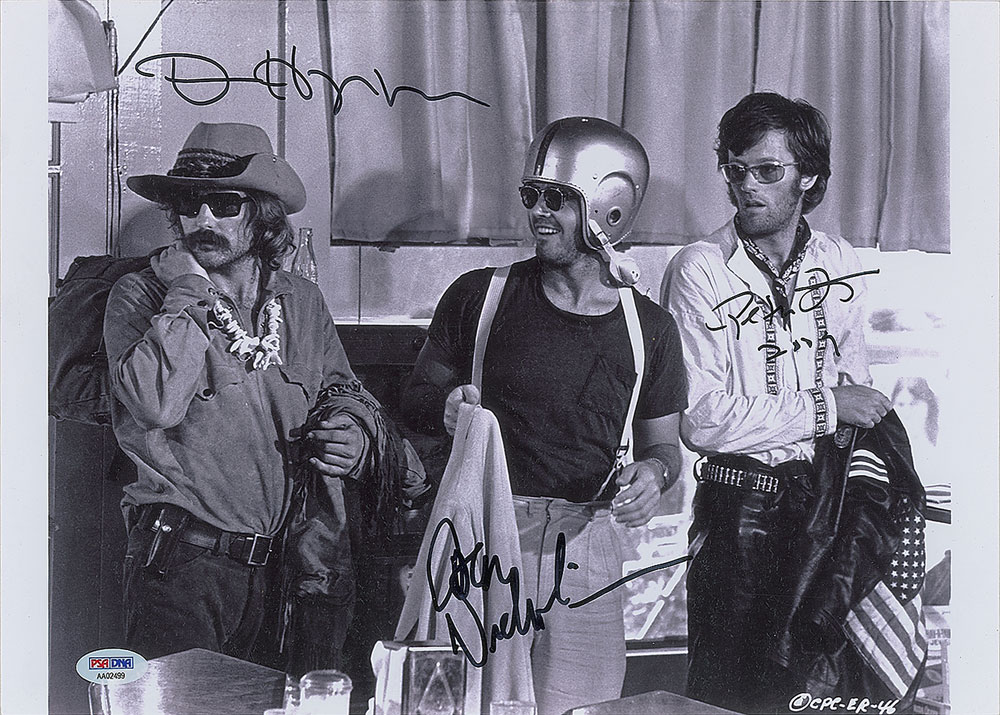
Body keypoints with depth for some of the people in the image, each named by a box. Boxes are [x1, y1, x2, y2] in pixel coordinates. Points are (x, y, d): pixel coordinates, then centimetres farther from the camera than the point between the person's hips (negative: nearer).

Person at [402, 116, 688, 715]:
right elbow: (415, 399, 10)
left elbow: (663, 445, 15)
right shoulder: (479, 296, 3)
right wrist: (445, 407, -12)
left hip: (585, 545, 1)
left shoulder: (649, 328, 6)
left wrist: (653, 474, -8)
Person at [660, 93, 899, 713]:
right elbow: (702, 421, -18)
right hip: (739, 506, -4)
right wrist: (826, 406, -15)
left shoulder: (842, 265, 6)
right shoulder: (699, 272, -10)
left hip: (826, 499, 4)